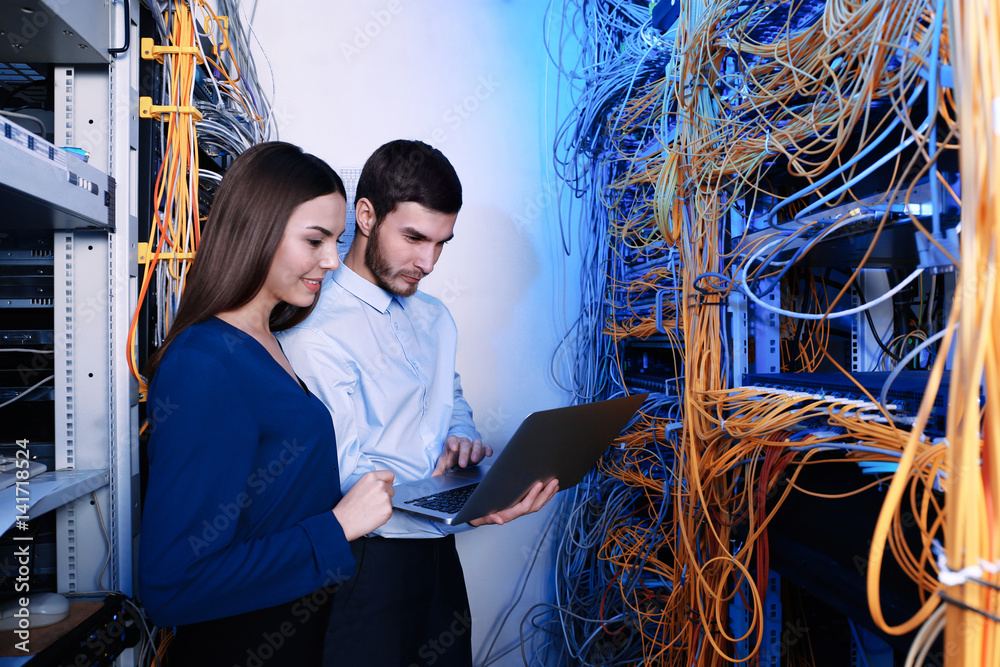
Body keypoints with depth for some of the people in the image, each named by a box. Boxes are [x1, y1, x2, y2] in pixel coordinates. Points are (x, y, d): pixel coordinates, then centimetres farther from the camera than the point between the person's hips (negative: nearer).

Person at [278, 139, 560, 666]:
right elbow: (343, 472, -21)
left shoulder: (434, 318, 9)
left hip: (438, 551, 7)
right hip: (366, 559, -7)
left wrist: (463, 437, -3)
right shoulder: (314, 330, -17)